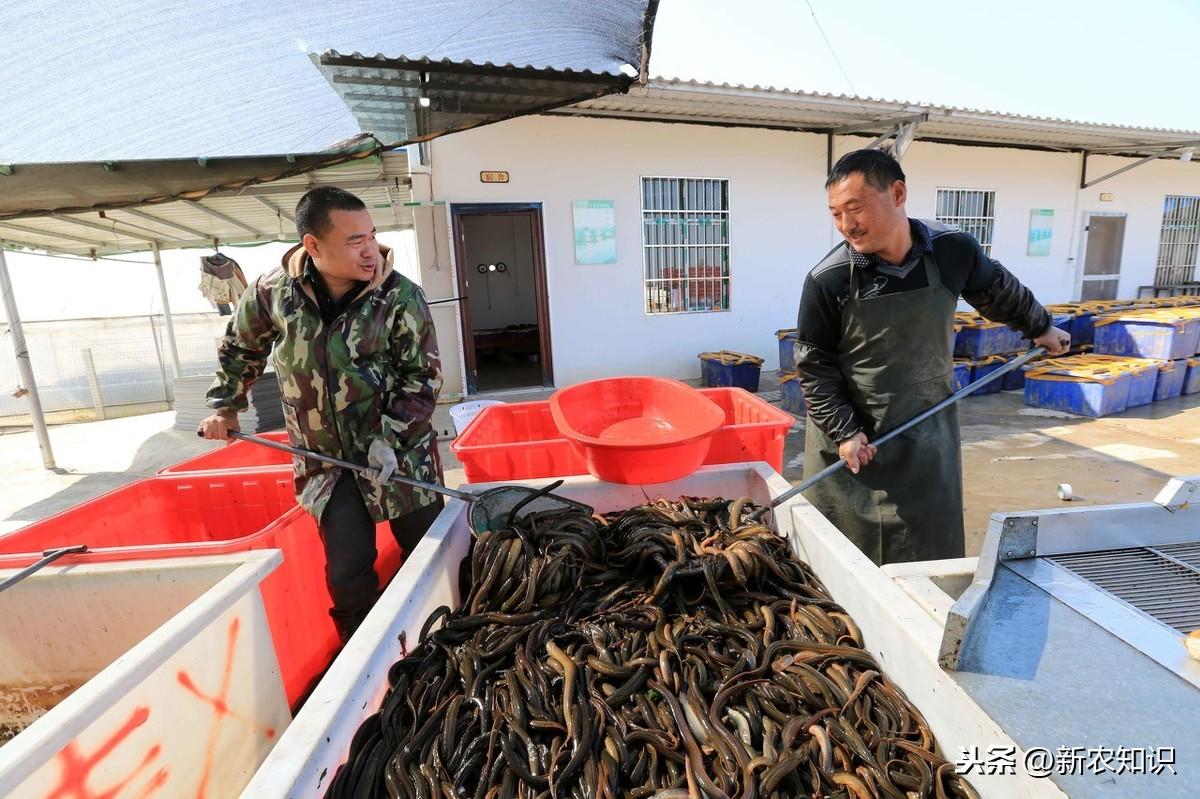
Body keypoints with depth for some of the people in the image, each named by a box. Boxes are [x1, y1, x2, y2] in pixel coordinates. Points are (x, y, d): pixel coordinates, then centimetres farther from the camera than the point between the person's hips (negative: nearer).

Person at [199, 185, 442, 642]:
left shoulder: (401, 297, -14)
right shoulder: (272, 292, -5)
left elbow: (423, 375, -11)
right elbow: (239, 347, 15)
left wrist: (390, 437, -20)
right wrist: (225, 407, 20)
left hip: (399, 453, -1)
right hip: (326, 459, 2)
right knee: (348, 572, 2)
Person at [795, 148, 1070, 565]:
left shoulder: (953, 250, -7)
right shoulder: (827, 280, -16)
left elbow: (999, 292, 15)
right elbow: (814, 365, -9)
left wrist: (1041, 327, 30)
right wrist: (844, 432, -14)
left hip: (927, 438, 3)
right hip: (850, 441, -2)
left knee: (932, 555, 15)